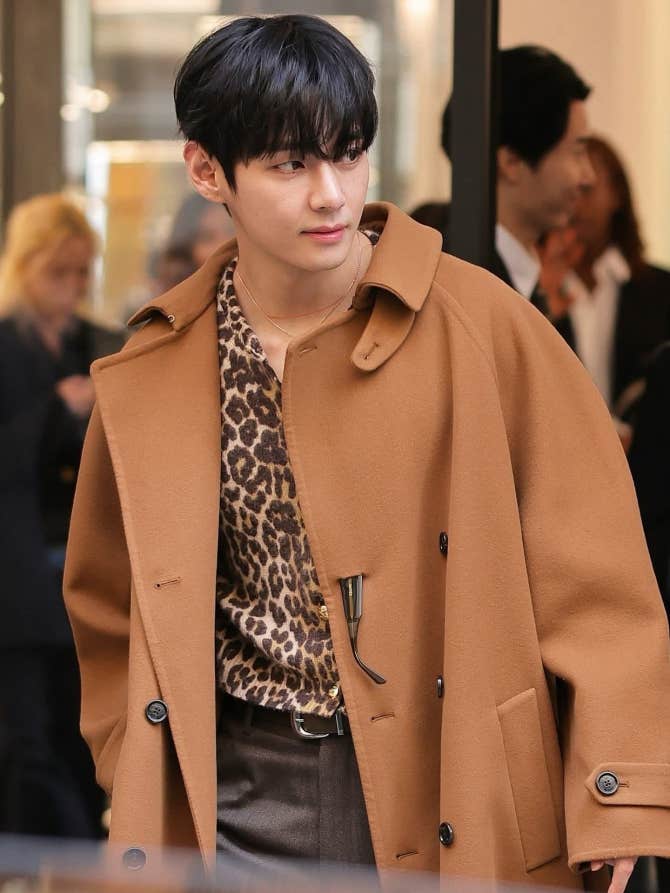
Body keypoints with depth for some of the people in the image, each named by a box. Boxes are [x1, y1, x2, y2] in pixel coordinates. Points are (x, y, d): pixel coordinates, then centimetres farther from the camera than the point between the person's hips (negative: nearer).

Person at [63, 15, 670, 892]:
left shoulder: (477, 324, -6)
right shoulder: (149, 380, 3)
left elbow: (591, 568, -6)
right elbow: (110, 608, 17)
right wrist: (144, 809, 9)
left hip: (460, 809, -2)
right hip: (240, 810, 2)